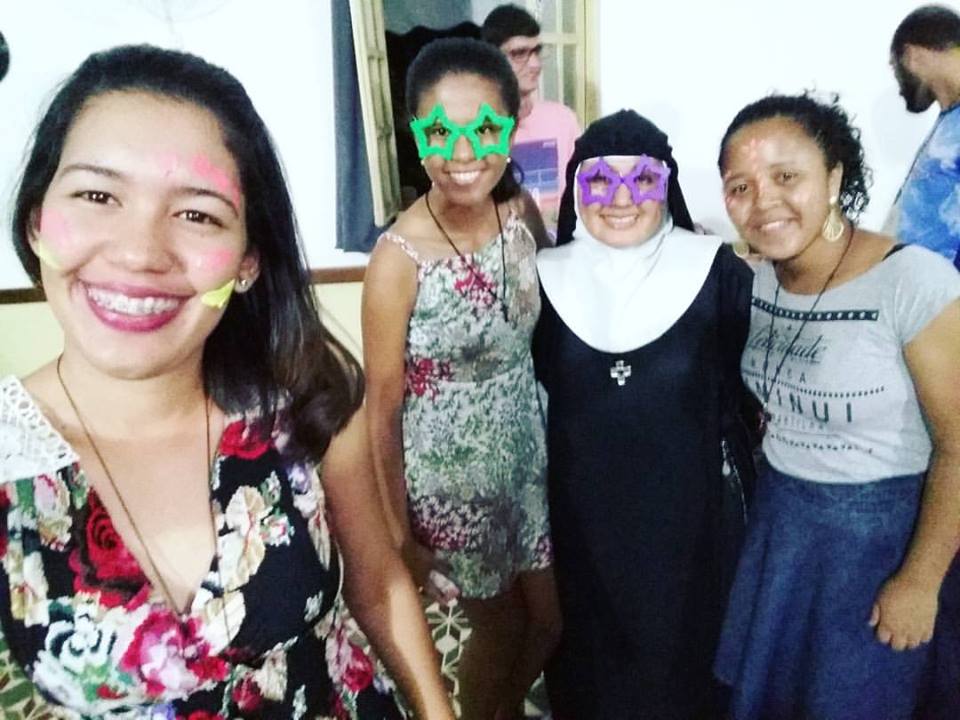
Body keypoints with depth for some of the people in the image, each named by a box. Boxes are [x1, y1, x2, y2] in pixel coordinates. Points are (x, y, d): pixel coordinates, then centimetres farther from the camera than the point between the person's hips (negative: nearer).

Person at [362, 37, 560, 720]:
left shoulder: (523, 212, -9)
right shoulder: (400, 258, -24)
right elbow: (383, 409, -17)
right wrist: (400, 537, -11)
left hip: (527, 452, 5)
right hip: (448, 474, -5)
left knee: (550, 618, 23)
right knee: (500, 627, 18)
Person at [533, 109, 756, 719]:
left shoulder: (718, 272, -11)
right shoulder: (545, 278, -5)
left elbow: (750, 387, -2)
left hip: (690, 511, -1)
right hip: (581, 514, 2)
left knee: (683, 654, 18)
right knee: (589, 666, 20)